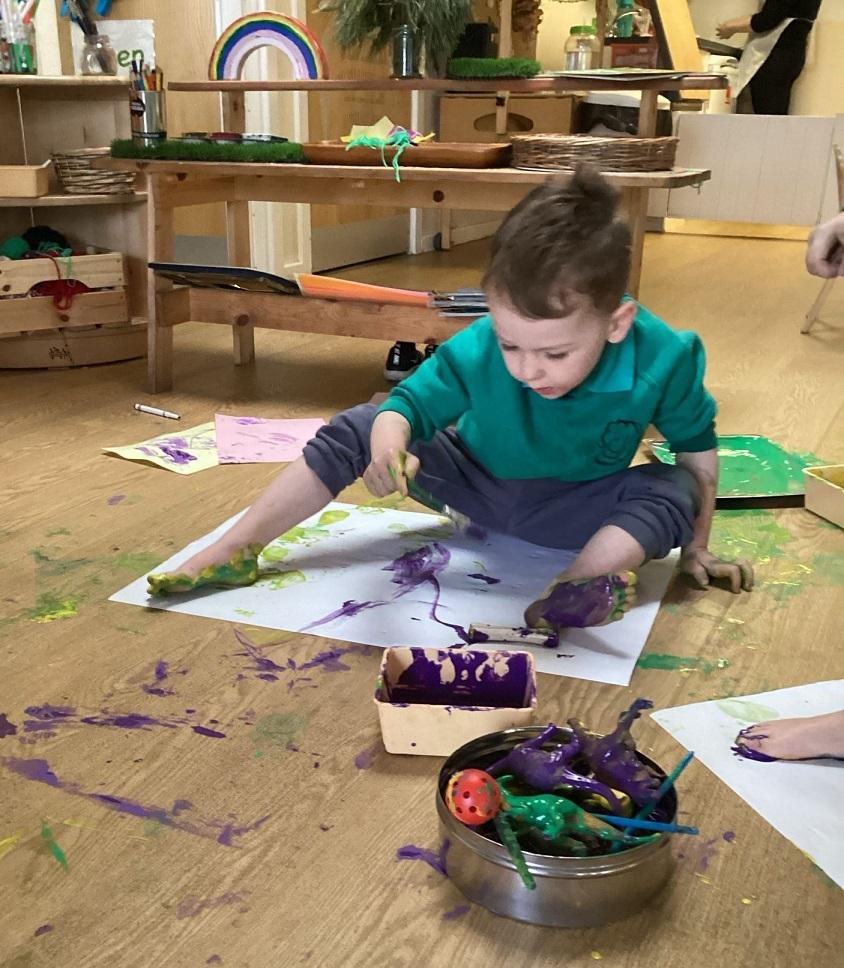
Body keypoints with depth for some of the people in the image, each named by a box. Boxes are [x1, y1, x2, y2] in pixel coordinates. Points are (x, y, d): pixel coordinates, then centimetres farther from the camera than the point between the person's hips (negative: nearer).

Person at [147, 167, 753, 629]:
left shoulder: (661, 361, -31)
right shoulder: (477, 352, -31)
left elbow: (698, 449, -14)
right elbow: (409, 403, -21)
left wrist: (696, 548, -5)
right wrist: (389, 443, -46)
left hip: (569, 511, 0)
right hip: (476, 480, 1)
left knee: (674, 491, -28)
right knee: (356, 430, -12)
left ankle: (578, 588, -46)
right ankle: (237, 552, -7)